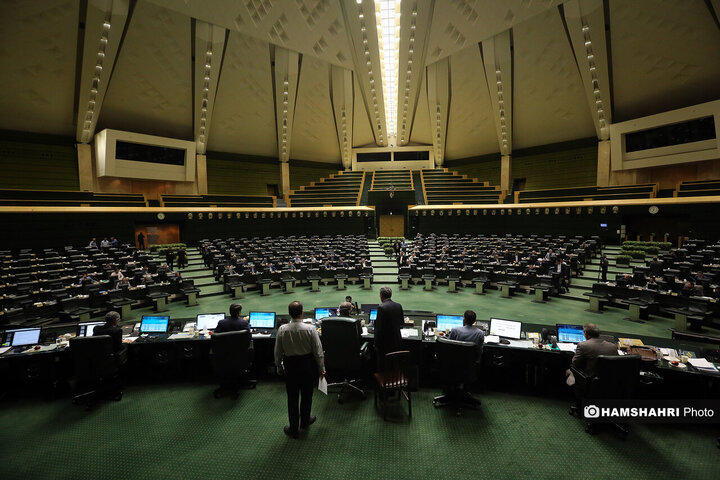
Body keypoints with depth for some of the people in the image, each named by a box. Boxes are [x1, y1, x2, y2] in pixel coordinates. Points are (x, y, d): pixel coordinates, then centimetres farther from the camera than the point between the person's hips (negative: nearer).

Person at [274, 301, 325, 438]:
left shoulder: (282, 330, -13)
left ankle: (293, 429, 26)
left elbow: (278, 351, -2)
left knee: (292, 397, 14)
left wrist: (279, 366, 14)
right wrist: (321, 368, 1)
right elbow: (318, 350, -12)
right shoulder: (310, 329, -18)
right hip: (308, 364, -1)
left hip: (290, 365, 1)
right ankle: (305, 421, 40)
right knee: (306, 395, 19)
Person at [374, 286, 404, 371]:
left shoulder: (381, 307, -20)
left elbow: (379, 328, -19)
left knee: (382, 366, 8)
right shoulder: (399, 306, 0)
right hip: (396, 341, 7)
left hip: (385, 342, -6)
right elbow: (402, 322, 12)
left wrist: (376, 344, -10)